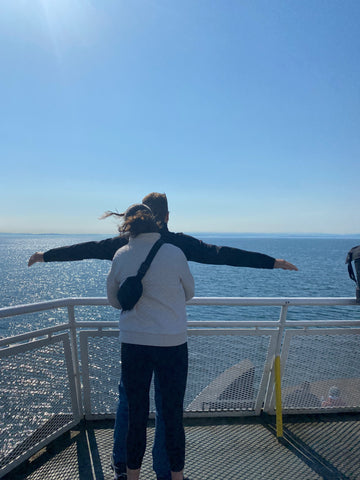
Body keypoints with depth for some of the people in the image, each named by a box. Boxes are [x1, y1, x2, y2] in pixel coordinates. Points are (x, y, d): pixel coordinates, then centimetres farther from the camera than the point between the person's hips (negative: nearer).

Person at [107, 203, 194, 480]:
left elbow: (114, 299, 9)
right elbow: (189, 293, 6)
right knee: (173, 416, 18)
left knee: (136, 415, 20)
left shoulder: (121, 255, -3)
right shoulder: (175, 253, -9)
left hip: (133, 343, 2)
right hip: (172, 343, -1)